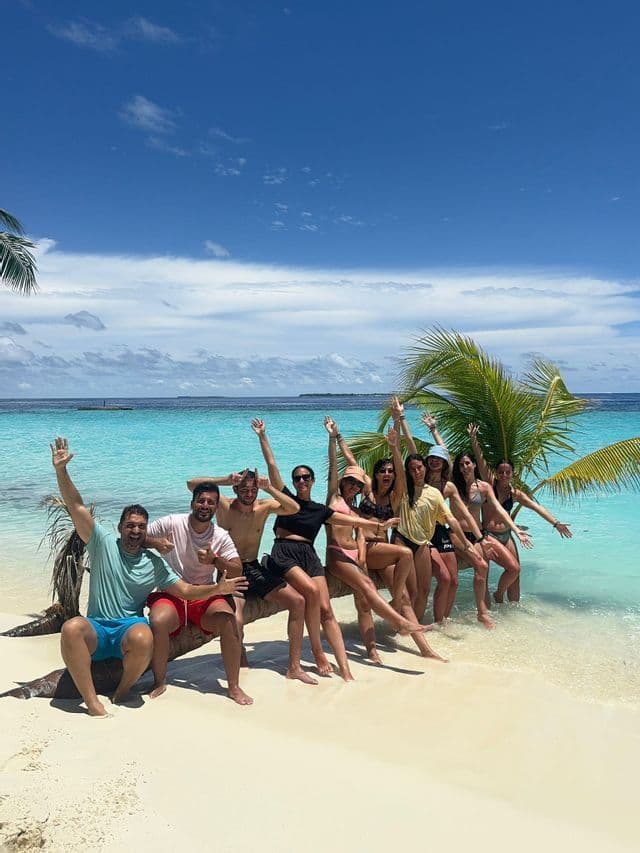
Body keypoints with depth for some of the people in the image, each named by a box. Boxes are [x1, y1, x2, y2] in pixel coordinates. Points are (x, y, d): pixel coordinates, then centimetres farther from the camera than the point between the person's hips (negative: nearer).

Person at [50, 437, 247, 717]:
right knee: (71, 628, -35)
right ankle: (92, 702, -29)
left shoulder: (155, 563, 5)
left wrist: (216, 588, -14)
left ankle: (122, 693, -8)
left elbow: (185, 590, 4)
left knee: (143, 638, -36)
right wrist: (61, 470, -17)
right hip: (96, 628, 0)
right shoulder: (103, 543, 2)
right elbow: (76, 507, -7)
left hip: (130, 627, 0)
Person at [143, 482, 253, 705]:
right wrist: (155, 542, -24)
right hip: (171, 595, -1)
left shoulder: (221, 536, -1)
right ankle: (160, 681, -5)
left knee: (229, 620, -27)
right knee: (157, 622, -33)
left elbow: (237, 572, -6)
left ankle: (234, 686, -10)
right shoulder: (171, 523, -6)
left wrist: (214, 560, -24)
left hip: (205, 596, 1)